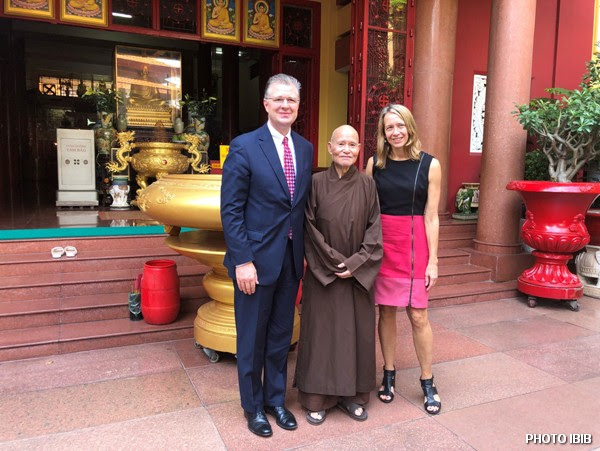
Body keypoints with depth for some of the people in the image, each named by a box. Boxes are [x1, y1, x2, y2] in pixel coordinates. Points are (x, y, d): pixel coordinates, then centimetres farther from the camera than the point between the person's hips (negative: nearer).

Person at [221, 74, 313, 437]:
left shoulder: (306, 149, 7)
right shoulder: (244, 147, -10)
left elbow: (304, 204, 11)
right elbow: (231, 210, -12)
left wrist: (304, 251, 8)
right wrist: (242, 261, -16)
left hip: (291, 258, 5)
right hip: (257, 258, -5)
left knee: (281, 335, 17)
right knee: (252, 337, 11)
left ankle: (276, 399, 37)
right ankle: (253, 407, 32)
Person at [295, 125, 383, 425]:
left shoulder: (367, 185, 0)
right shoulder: (317, 183, -5)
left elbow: (374, 229, -1)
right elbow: (310, 229, -6)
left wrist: (356, 263, -11)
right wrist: (333, 262, -11)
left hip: (358, 274, 2)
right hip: (323, 274, -2)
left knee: (357, 331, 10)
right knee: (321, 331, 6)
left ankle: (351, 394, 28)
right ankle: (317, 398, 22)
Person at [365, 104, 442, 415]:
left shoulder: (429, 165, -3)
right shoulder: (375, 163, 3)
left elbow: (431, 217, -3)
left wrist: (433, 261, -4)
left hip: (415, 243, -2)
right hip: (381, 242, 2)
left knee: (417, 316, 3)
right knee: (386, 311, 10)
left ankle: (428, 383, 22)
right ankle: (388, 375, 28)